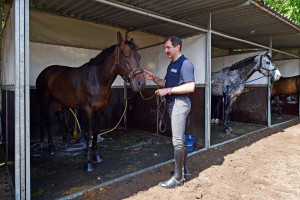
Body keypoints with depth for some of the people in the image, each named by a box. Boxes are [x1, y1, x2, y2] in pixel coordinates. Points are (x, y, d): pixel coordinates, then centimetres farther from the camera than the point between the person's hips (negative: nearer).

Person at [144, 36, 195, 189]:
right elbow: (165, 83, 20)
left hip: (180, 103, -10)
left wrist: (168, 90, -22)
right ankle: (184, 172, 30)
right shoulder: (171, 65, 17)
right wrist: (154, 78, 2)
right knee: (180, 139, 16)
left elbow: (190, 87, -22)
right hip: (172, 103, 10)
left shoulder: (185, 63, -13)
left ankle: (178, 178, 8)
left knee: (177, 140, -5)